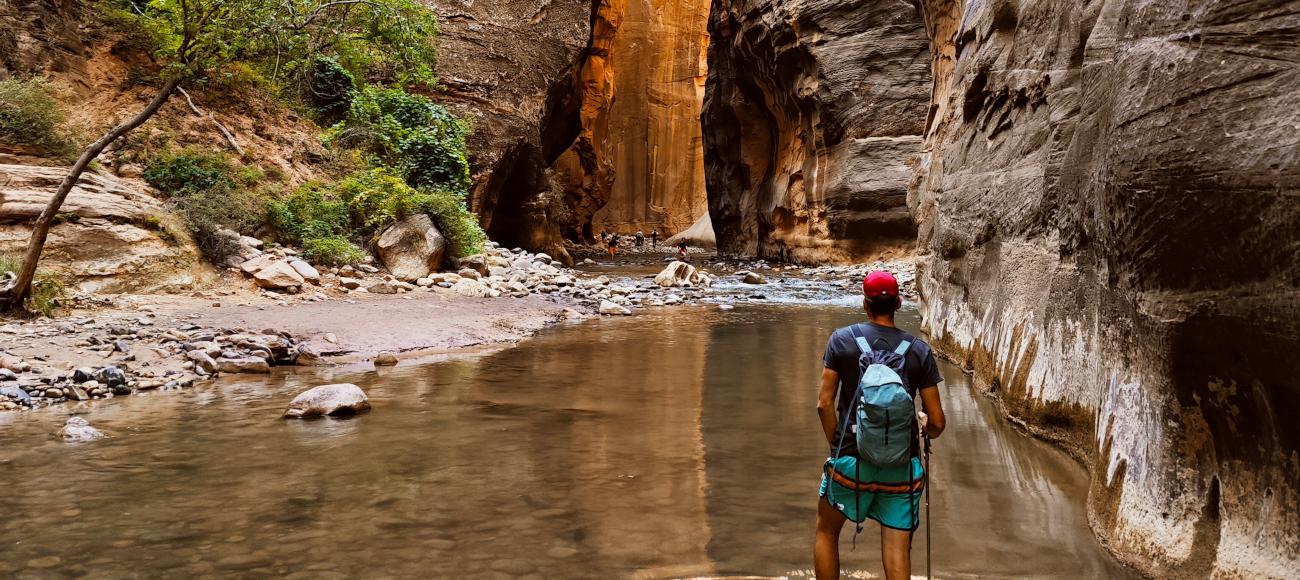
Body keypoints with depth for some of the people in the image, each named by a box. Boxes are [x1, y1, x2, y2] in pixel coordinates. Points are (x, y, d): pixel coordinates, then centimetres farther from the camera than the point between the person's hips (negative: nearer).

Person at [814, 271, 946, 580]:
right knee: (898, 555, 4)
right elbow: (937, 423, 0)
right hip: (902, 467, 1)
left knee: (826, 532, 21)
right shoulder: (919, 350, 0)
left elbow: (824, 404, -4)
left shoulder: (841, 339, -2)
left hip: (851, 461, -1)